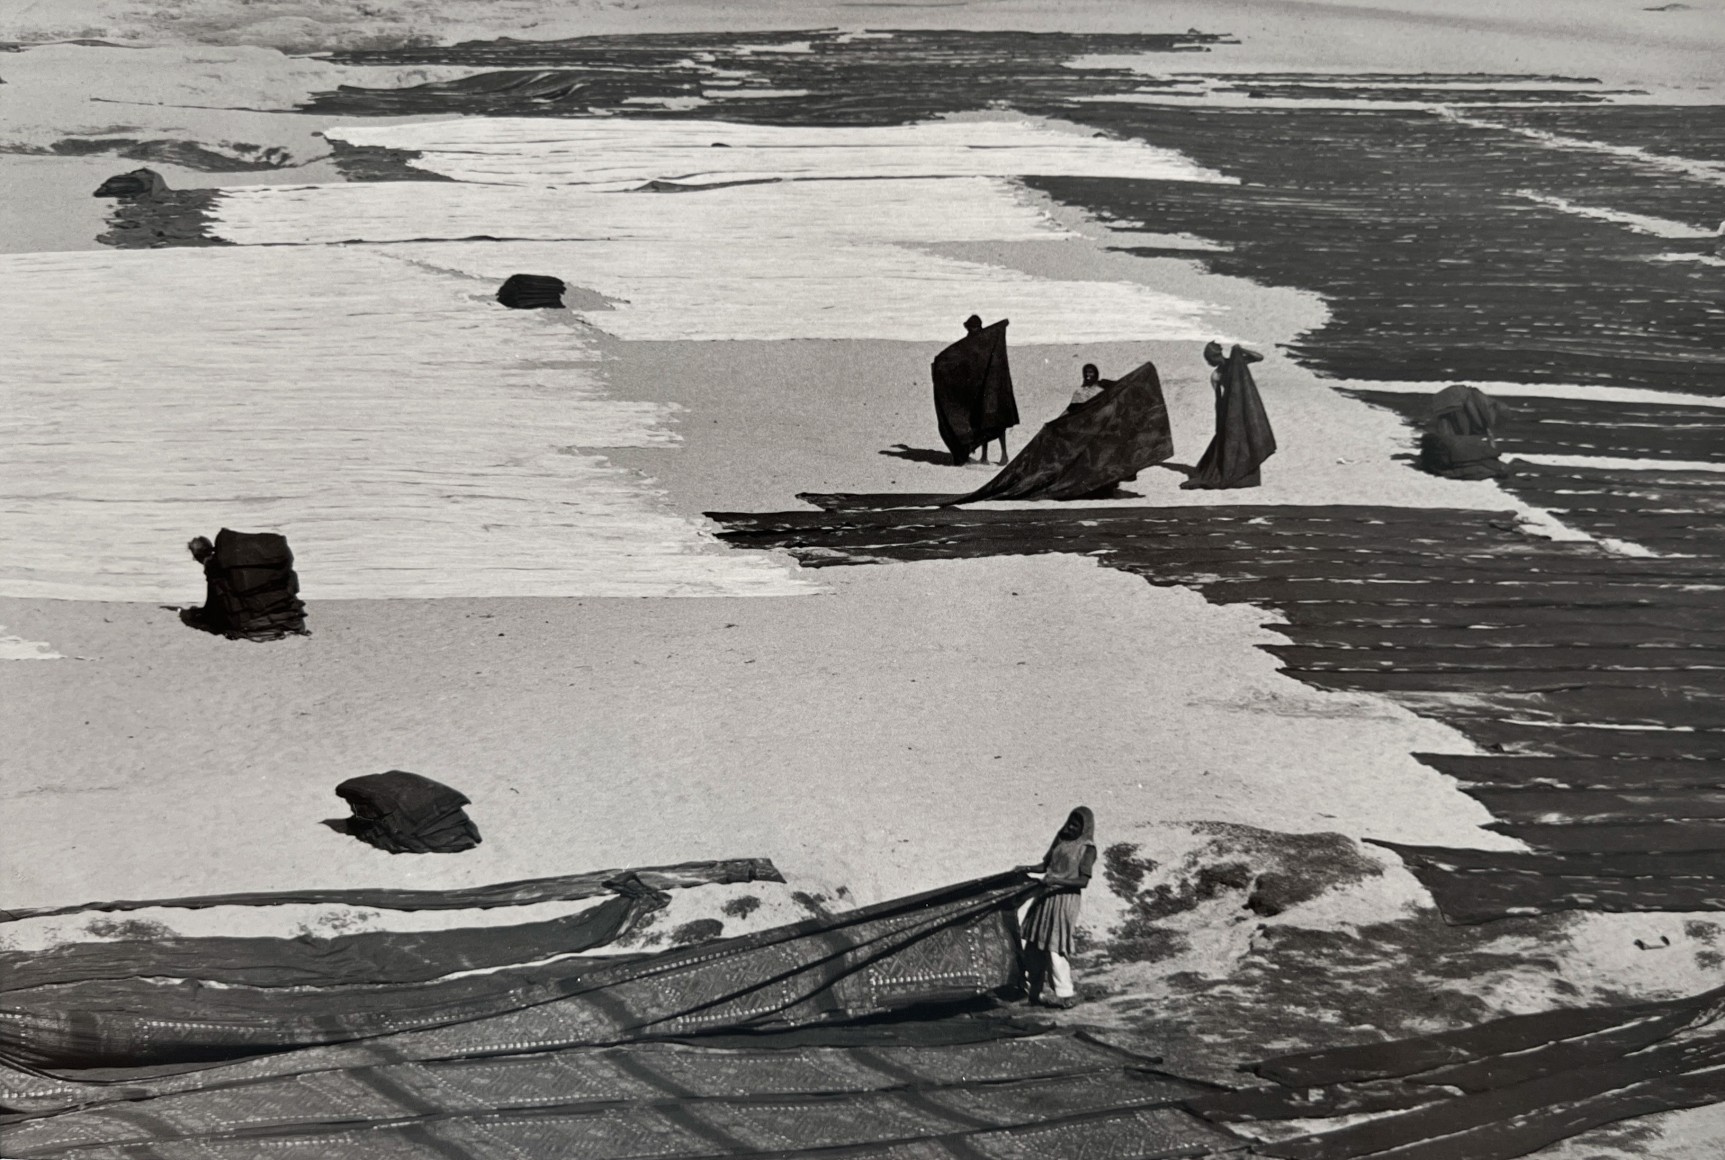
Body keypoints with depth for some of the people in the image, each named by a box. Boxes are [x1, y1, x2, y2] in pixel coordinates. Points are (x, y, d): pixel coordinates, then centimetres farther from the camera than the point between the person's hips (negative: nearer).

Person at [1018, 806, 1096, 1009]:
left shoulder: (1087, 849, -6)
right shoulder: (1061, 839, 13)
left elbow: (1083, 881, -13)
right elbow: (1046, 865, 18)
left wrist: (1058, 880, -24)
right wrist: (1028, 869, 0)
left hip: (1065, 899, -7)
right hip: (1045, 896, 7)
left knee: (1054, 947, -9)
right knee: (1034, 945, 9)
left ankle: (1066, 995, -2)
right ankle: (1035, 991, 19)